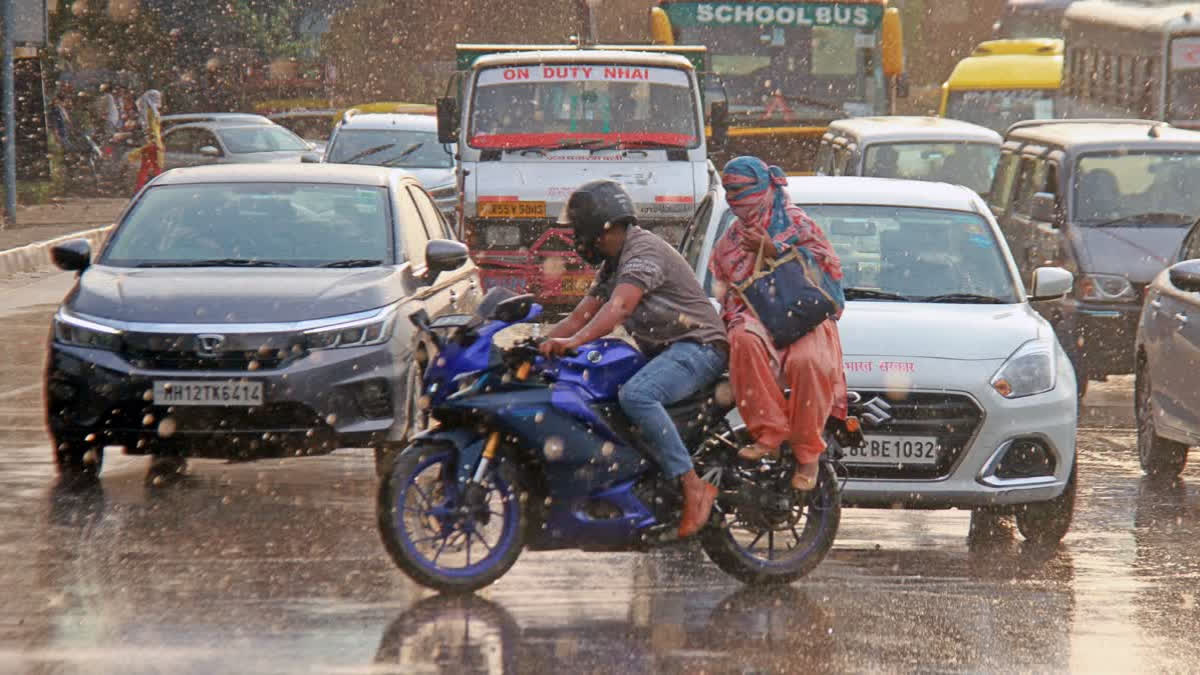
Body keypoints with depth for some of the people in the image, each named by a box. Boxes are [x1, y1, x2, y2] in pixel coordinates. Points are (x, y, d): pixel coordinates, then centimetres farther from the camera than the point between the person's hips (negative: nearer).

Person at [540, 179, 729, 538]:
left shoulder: (644, 249, -13)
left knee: (635, 395, -36)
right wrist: (542, 343, 2)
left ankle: (693, 488, -36)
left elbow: (620, 307, -29)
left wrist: (575, 341, -42)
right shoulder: (613, 265, 20)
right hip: (662, 352, 11)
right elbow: (582, 316, 18)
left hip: (697, 347, -11)